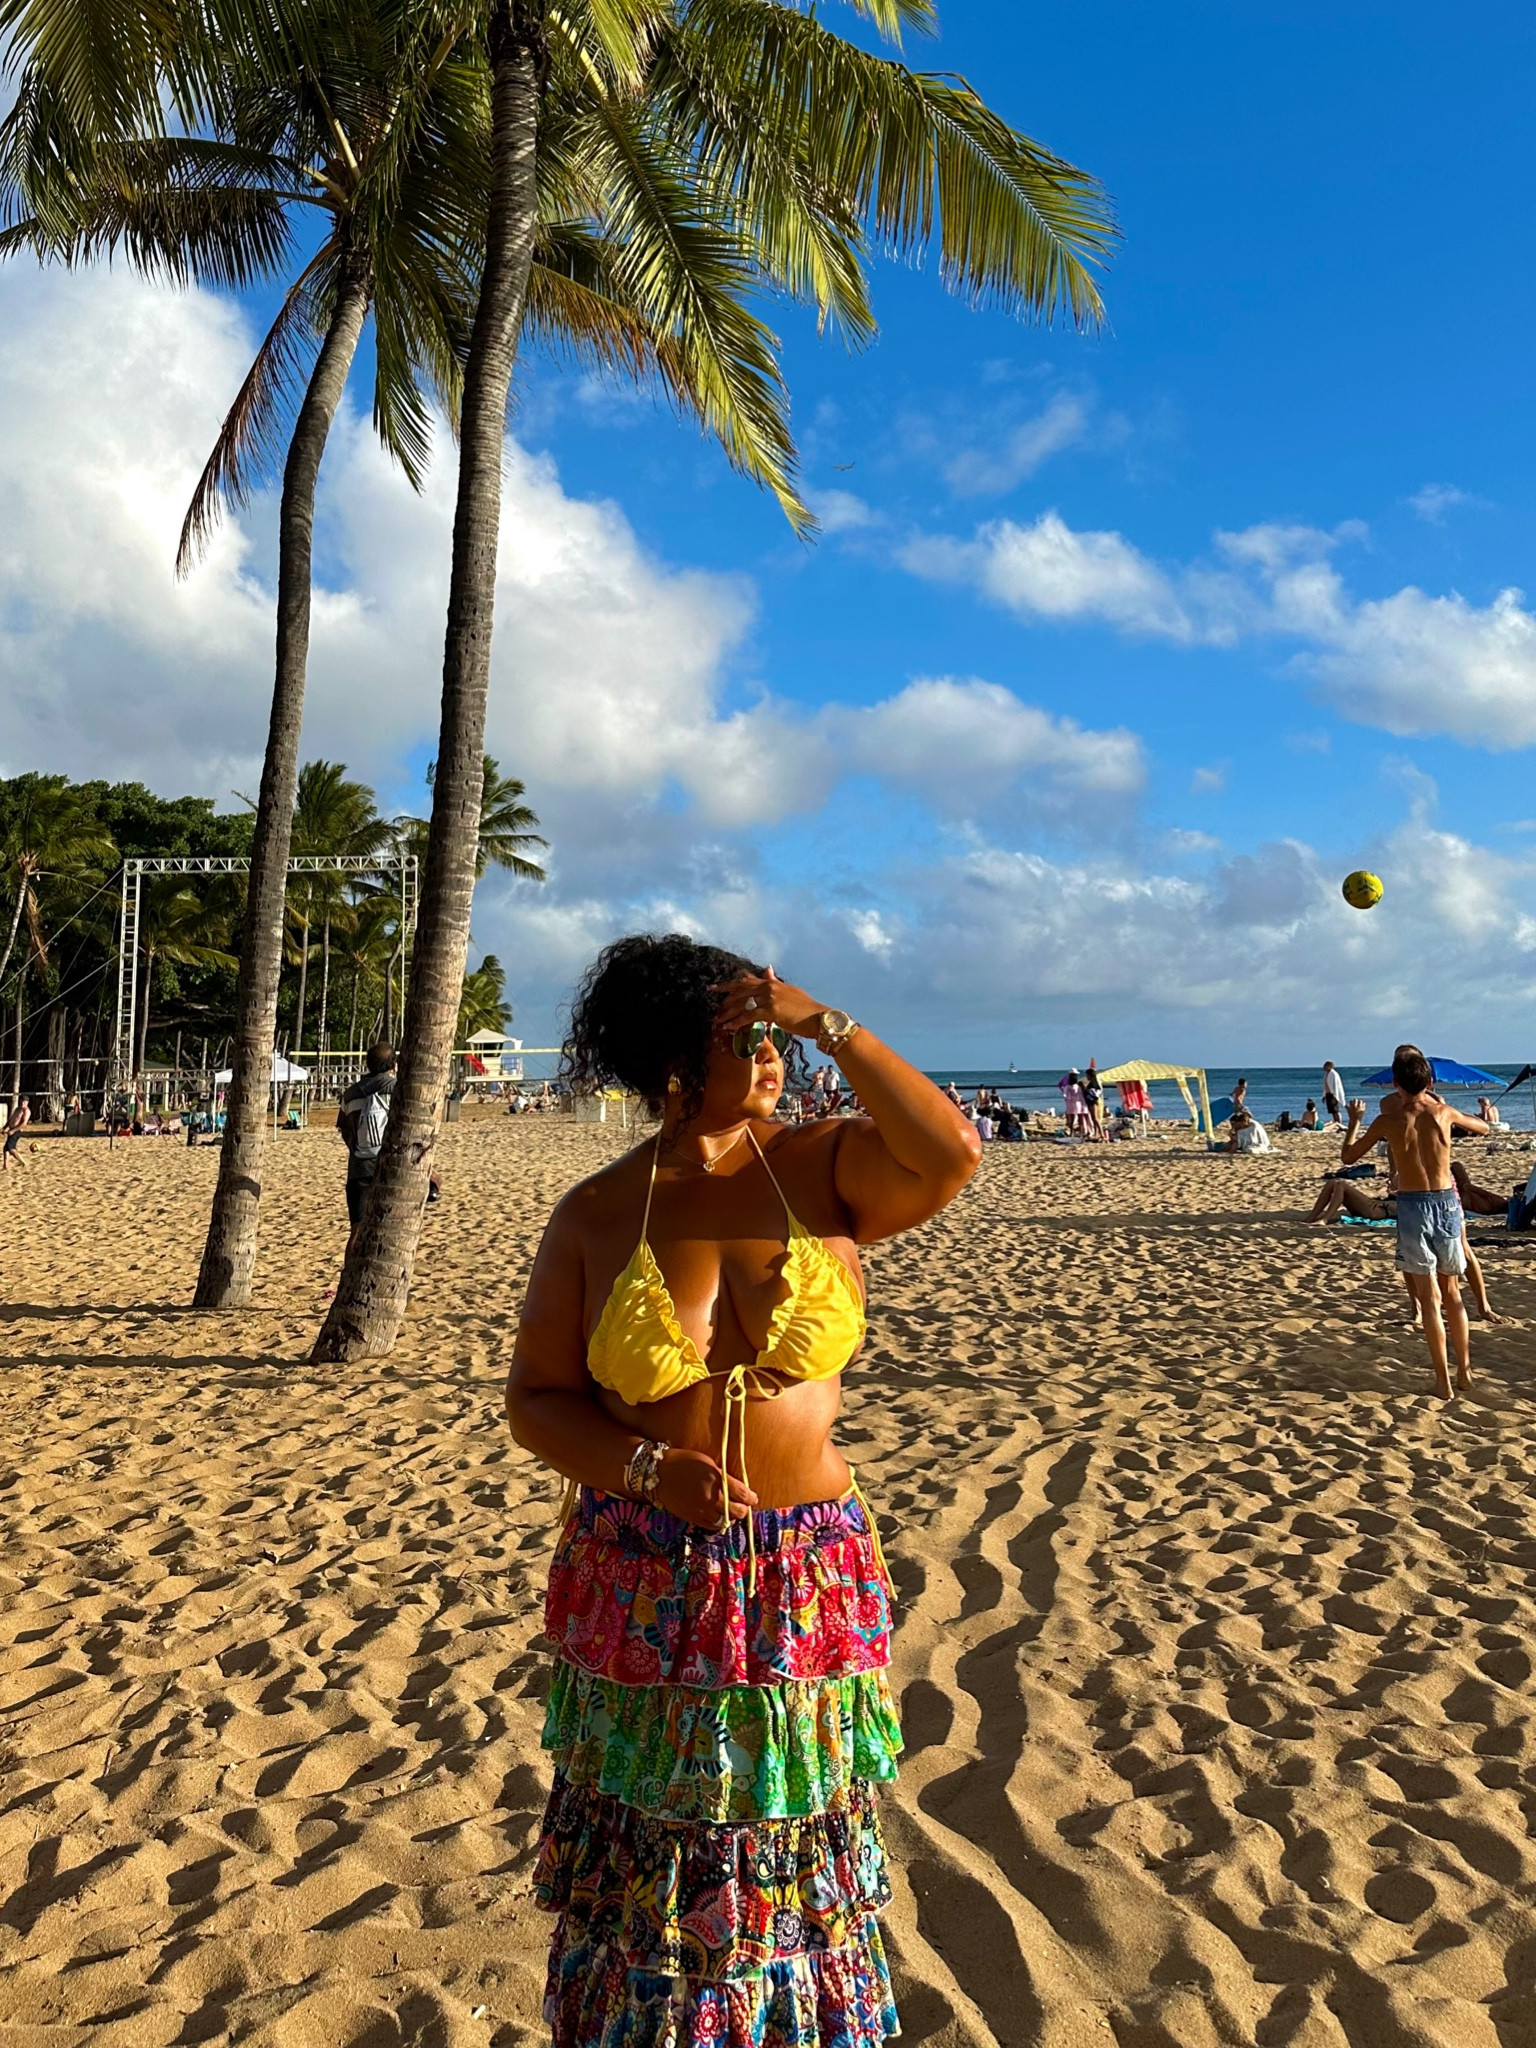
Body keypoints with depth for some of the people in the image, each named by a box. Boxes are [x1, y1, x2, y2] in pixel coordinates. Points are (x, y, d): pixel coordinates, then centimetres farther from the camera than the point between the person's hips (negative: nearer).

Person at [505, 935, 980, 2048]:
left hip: (809, 1574, 0)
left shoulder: (822, 1167, -6)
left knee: (796, 1846, 19)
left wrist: (828, 1024, -23)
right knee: (645, 1859, 17)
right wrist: (652, 1470, -17)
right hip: (646, 1579, 0)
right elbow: (536, 1399, -1)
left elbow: (953, 1154, -24)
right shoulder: (595, 1214, -5)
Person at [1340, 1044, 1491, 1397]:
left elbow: (1349, 1157, 6)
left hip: (1413, 1206, -2)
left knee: (1430, 1297, 3)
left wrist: (1354, 1120, 21)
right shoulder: (1443, 1112, -1)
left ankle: (1443, 1381, 4)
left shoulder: (1388, 1120, -7)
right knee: (1452, 1292, 17)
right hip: (1447, 1202, 3)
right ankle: (1464, 1371, 24)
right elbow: (1483, 1129, 20)